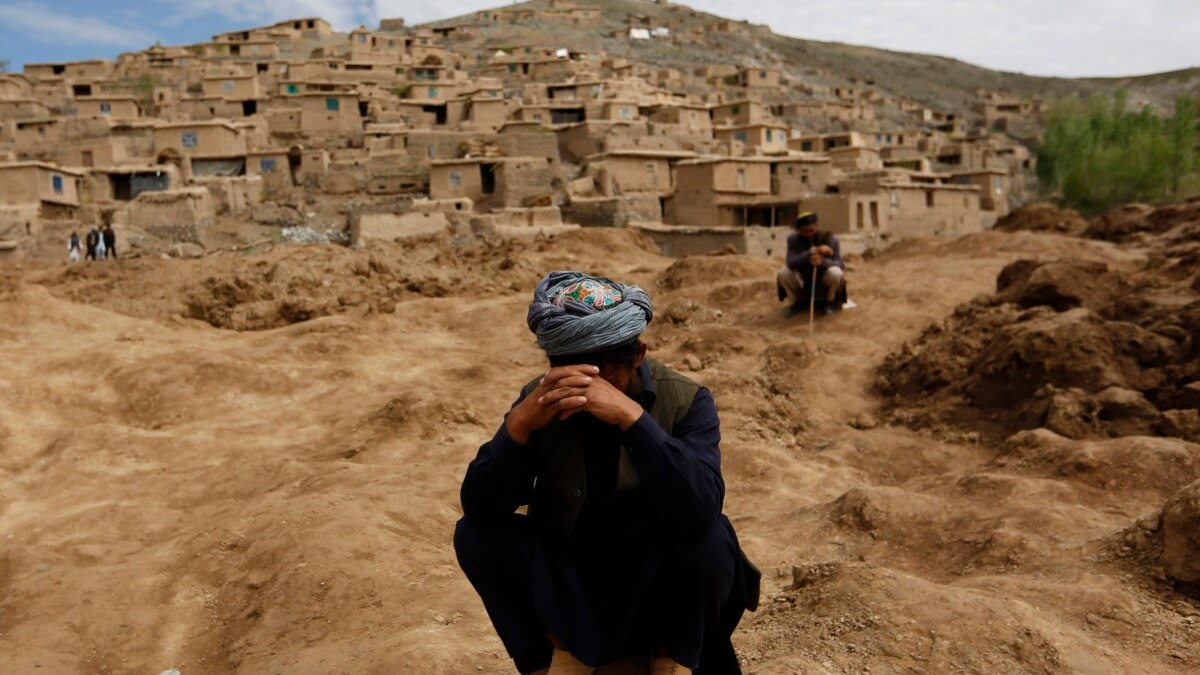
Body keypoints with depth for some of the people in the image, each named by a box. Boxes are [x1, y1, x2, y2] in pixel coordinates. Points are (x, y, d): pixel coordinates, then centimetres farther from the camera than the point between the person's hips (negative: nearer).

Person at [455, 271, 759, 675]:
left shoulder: (685, 401, -18)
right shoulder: (541, 398, -12)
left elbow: (700, 510, -35)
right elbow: (479, 508, -20)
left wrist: (632, 417, -45)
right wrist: (521, 422, -37)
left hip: (658, 584, -1)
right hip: (571, 580, 2)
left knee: (709, 538, -31)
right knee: (476, 535, -18)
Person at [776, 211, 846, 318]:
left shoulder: (830, 239, -16)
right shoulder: (793, 239, -14)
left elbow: (839, 264, -19)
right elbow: (791, 262, -28)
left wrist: (823, 261, -43)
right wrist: (813, 251, -41)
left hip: (824, 281, -1)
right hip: (804, 281, 1)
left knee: (835, 273, -34)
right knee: (783, 273, -26)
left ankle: (830, 302, -1)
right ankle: (796, 302, 3)